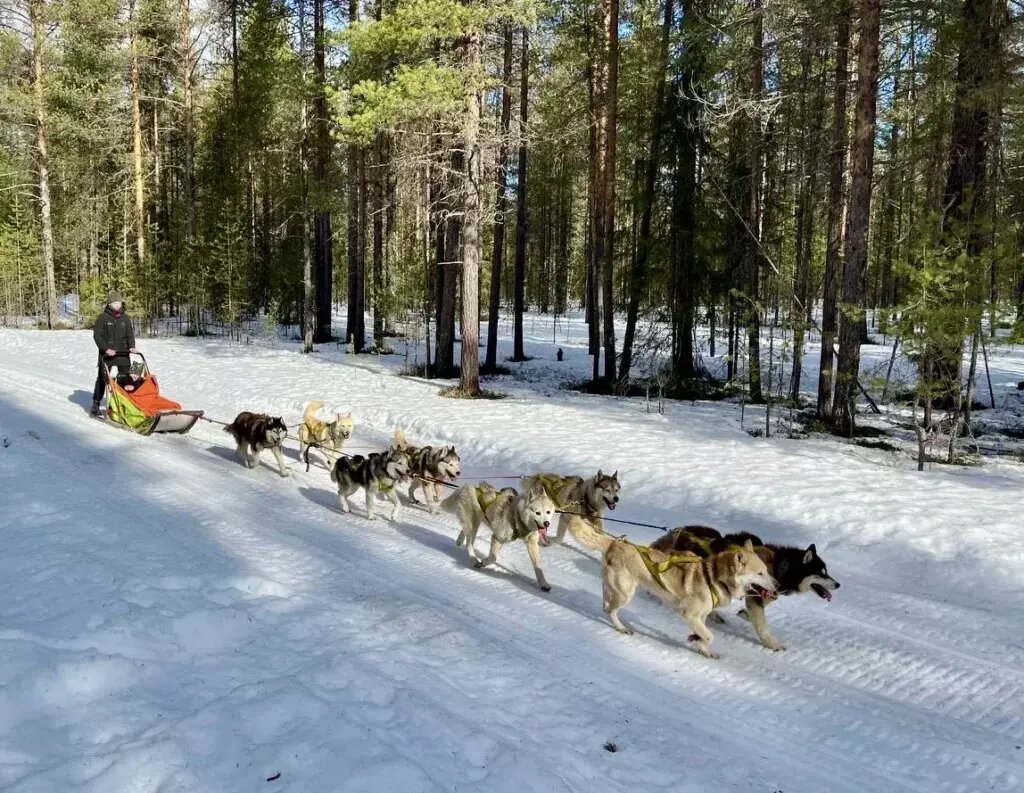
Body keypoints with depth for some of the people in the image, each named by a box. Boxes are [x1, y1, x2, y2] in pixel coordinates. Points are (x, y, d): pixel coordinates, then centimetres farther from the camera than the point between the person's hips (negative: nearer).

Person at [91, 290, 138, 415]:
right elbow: (97, 335, -7)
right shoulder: (103, 318, -3)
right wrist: (106, 349, -19)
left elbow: (130, 334, 9)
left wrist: (132, 347, -9)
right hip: (107, 354, -3)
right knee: (102, 379, 4)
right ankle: (96, 404, 13)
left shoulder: (125, 318, 8)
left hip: (123, 353, 3)